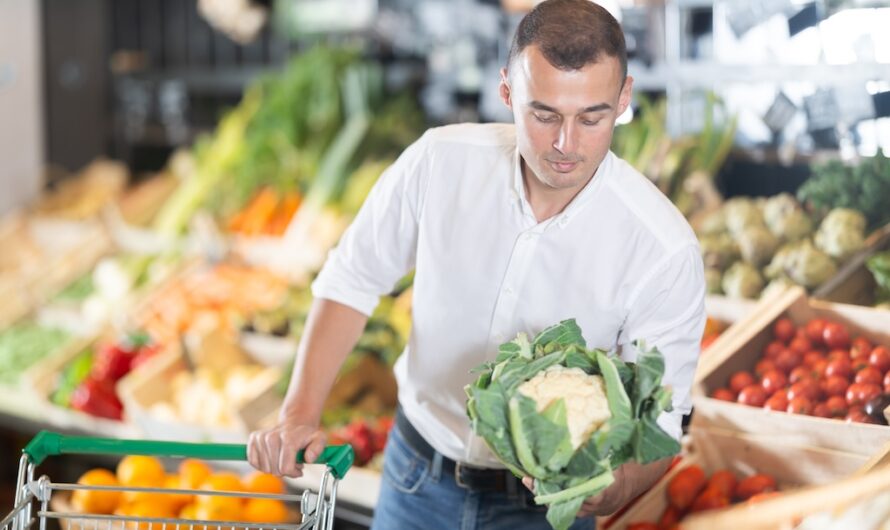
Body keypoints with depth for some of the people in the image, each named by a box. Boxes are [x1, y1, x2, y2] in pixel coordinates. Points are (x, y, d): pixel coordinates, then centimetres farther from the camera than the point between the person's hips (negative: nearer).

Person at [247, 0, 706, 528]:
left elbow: (657, 424, -17)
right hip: (417, 476, 2)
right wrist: (300, 414, -10)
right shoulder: (439, 161, -16)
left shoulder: (666, 250, -23)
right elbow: (353, 279, -2)